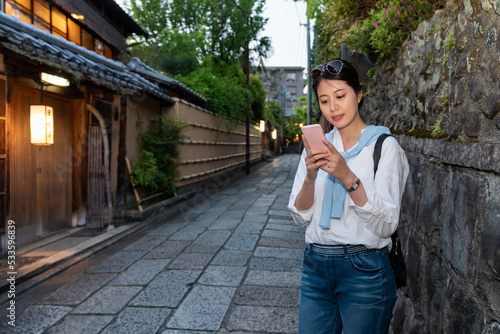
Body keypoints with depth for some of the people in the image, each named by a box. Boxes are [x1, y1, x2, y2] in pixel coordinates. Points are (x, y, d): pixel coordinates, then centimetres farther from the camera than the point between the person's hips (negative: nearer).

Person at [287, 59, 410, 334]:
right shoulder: (316, 147, 7)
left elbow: (387, 224, -14)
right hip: (316, 266, 4)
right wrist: (310, 177, -16)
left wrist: (347, 177, -24)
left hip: (365, 269, -3)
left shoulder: (384, 146, -6)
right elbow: (301, 217, 2)